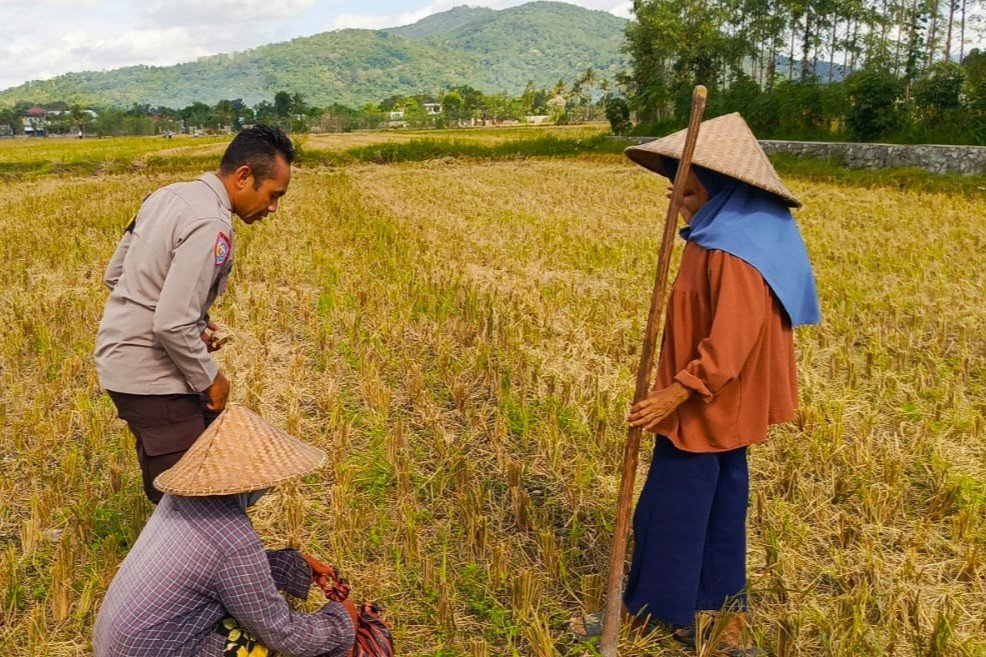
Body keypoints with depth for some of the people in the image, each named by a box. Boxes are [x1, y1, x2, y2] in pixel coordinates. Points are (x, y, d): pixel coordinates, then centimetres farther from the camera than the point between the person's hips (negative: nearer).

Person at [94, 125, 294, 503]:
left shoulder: (168, 196, 6)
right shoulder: (210, 226, -23)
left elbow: (114, 276, 14)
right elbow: (172, 325, -28)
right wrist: (210, 379, -12)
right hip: (149, 374, -10)